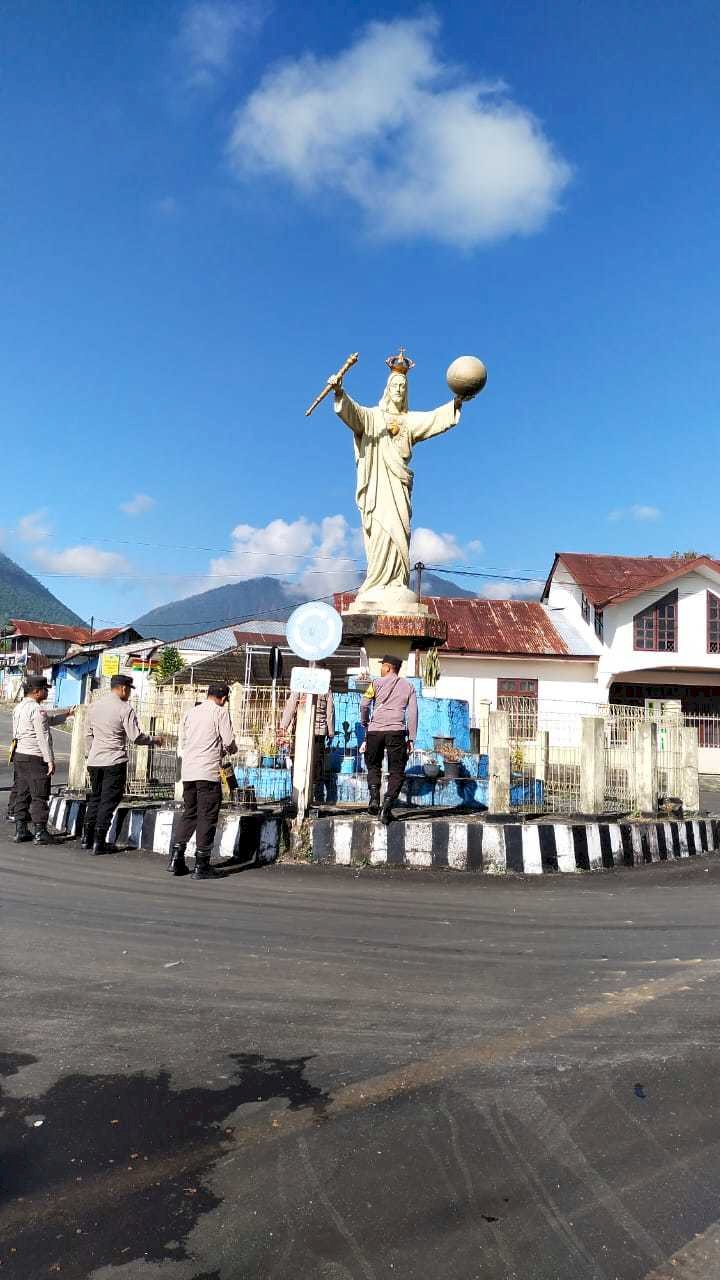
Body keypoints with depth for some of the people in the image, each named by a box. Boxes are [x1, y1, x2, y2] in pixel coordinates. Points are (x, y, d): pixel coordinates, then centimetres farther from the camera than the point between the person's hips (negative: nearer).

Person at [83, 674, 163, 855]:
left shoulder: (94, 706, 8)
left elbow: (88, 734, 14)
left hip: (94, 760, 6)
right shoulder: (124, 709, -12)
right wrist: (154, 740, 1)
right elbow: (136, 737, -15)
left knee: (95, 797, 18)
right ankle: (99, 843, 2)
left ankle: (87, 838, 21)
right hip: (115, 762, -6)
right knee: (109, 801, 1)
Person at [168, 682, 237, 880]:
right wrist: (231, 749, 14)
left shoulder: (192, 711, 15)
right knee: (207, 817, 1)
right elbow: (229, 742, -9)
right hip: (208, 771, -6)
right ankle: (201, 865, 3)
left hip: (187, 771, 6)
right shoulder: (220, 711, -4)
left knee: (189, 813, 17)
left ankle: (176, 858, 11)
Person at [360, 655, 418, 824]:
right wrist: (411, 739, 8)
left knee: (374, 766, 18)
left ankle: (374, 798, -1)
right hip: (397, 731, 0)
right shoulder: (408, 686, 13)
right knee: (396, 771, 6)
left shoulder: (377, 683, 7)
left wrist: (364, 722, 14)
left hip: (375, 729, 0)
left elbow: (364, 704, -4)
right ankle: (387, 806, -7)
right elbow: (412, 713, 7)